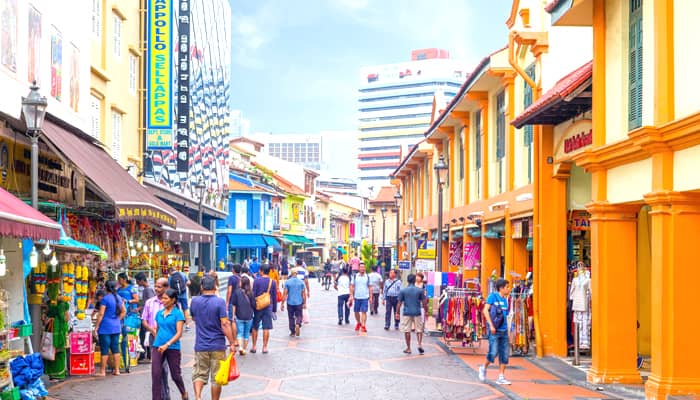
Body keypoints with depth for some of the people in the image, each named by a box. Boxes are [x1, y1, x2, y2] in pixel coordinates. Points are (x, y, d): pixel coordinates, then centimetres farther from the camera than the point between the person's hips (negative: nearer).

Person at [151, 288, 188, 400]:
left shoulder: (178, 314, -7)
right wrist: (156, 343, 16)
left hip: (173, 348, -4)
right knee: (156, 375, -6)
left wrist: (167, 344, -25)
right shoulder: (159, 313, 9)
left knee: (175, 375, 8)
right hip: (158, 347, 4)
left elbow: (179, 333, -14)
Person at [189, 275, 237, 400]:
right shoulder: (220, 302, -13)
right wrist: (232, 343, -12)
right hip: (218, 345, -3)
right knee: (216, 377, 9)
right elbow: (225, 324, -16)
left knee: (199, 374, 10)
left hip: (201, 346, 3)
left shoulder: (194, 301, -1)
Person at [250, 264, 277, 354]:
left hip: (258, 306, -1)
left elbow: (253, 294, -5)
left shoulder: (257, 280, -6)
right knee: (266, 328, 3)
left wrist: (251, 306, 3)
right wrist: (274, 309, 14)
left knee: (255, 327, 10)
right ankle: (265, 347, 5)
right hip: (268, 306, 1)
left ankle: (254, 346, 14)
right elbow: (274, 297, 6)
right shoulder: (272, 282, 2)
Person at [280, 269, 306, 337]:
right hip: (299, 302, 0)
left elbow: (285, 294, -7)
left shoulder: (287, 282, -6)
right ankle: (298, 324, -20)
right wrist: (304, 303, 8)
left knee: (291, 317, 12)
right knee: (299, 316, 10)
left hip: (290, 303, 0)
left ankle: (292, 332, 15)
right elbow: (304, 294, 0)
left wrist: (282, 304, -1)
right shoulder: (301, 282, -1)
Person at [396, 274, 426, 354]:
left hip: (407, 313, 0)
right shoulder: (420, 290, -1)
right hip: (417, 313, 1)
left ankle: (408, 348, 10)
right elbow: (424, 302, 2)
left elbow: (399, 303, -1)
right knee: (419, 330, 11)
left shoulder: (403, 291, -2)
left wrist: (397, 313, 7)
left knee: (407, 331, 7)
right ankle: (420, 344, -5)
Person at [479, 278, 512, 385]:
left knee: (504, 354, 5)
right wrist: (491, 325, -17)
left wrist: (507, 328, 15)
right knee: (493, 352, -9)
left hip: (504, 330, 7)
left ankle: (501, 377, 11)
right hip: (495, 330, -7)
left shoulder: (505, 300, 12)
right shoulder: (493, 296, -7)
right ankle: (484, 368, 18)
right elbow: (485, 310, -12)